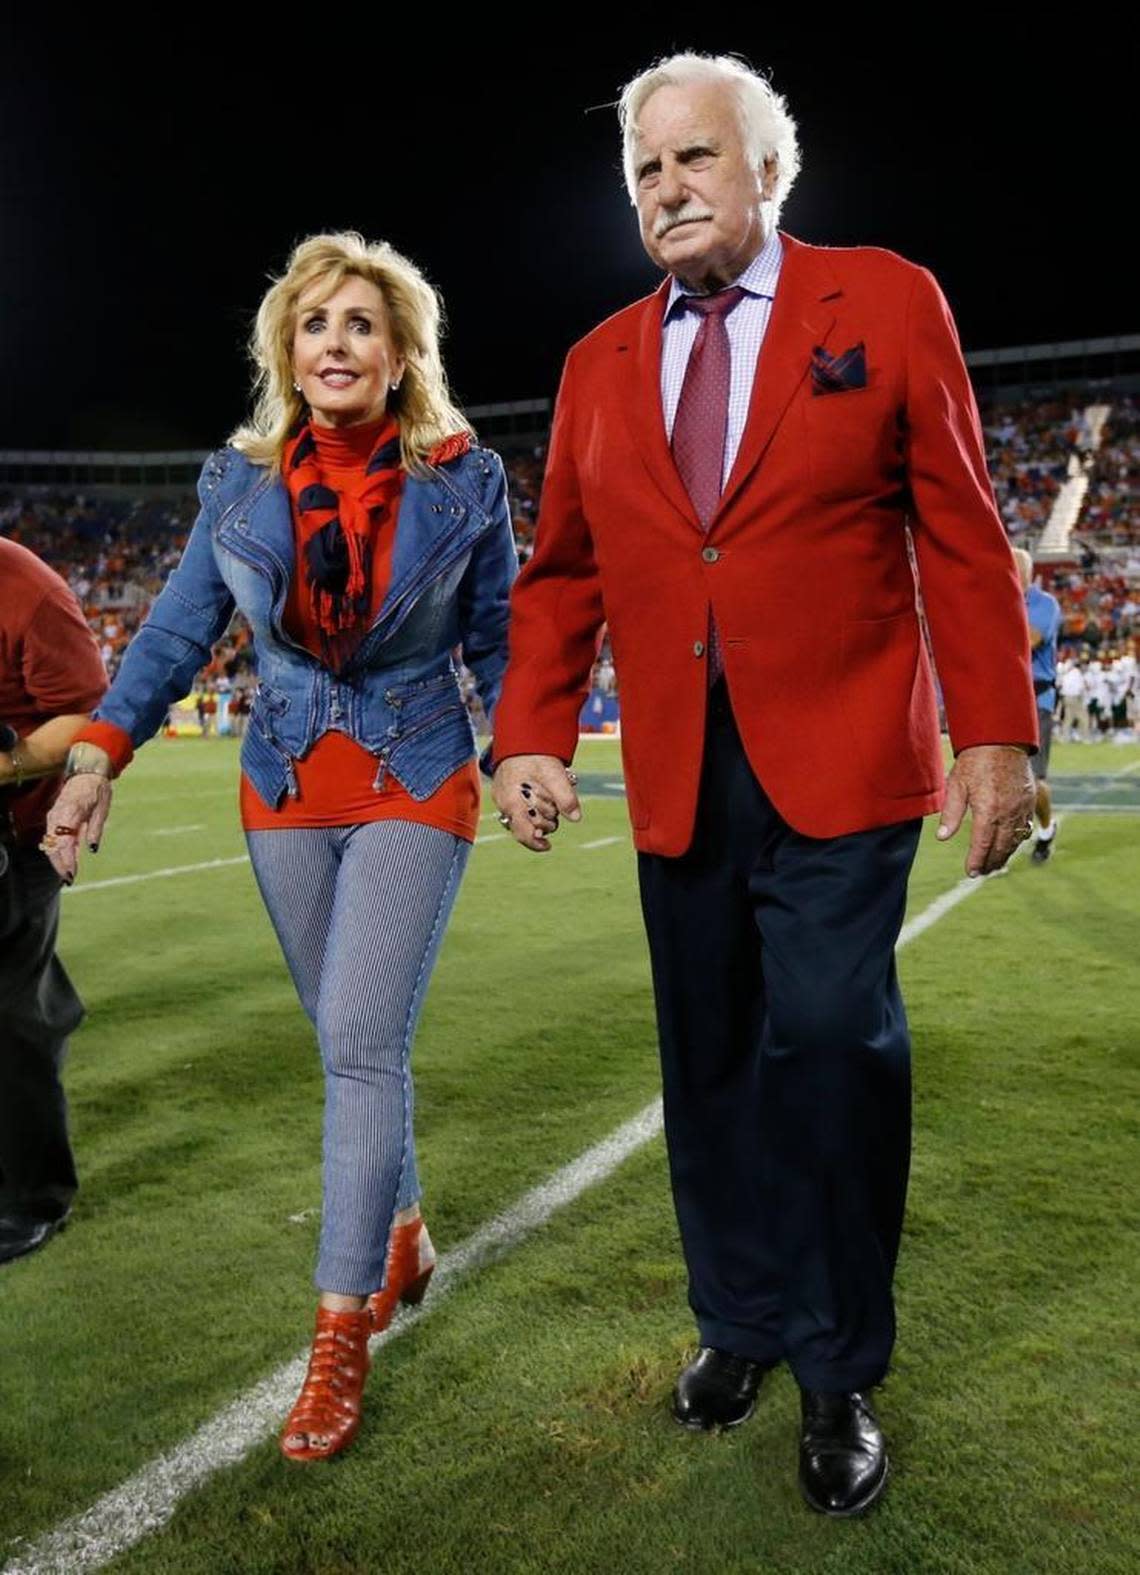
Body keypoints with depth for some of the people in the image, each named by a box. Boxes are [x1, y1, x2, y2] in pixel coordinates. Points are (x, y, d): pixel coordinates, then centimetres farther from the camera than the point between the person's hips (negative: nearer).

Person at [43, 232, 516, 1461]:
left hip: (414, 786, -3)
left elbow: (497, 641, 4)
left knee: (361, 1042, -10)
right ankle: (403, 1237, 36)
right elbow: (177, 632, 2)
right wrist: (97, 757, -9)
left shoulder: (462, 480, -4)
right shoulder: (240, 483, 1)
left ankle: (342, 1338, 3)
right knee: (354, 1040, 13)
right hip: (285, 791, 3)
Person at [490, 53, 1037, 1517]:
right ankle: (739, 1323, 32)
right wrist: (531, 736, 0)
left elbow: (960, 535, -1)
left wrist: (994, 731, -8)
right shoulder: (599, 365, 12)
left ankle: (840, 1376, 15)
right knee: (710, 1061, 12)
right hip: (677, 776, 4)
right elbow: (561, 573, 12)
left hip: (838, 760, -3)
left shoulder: (886, 301, 2)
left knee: (829, 1044, -6)